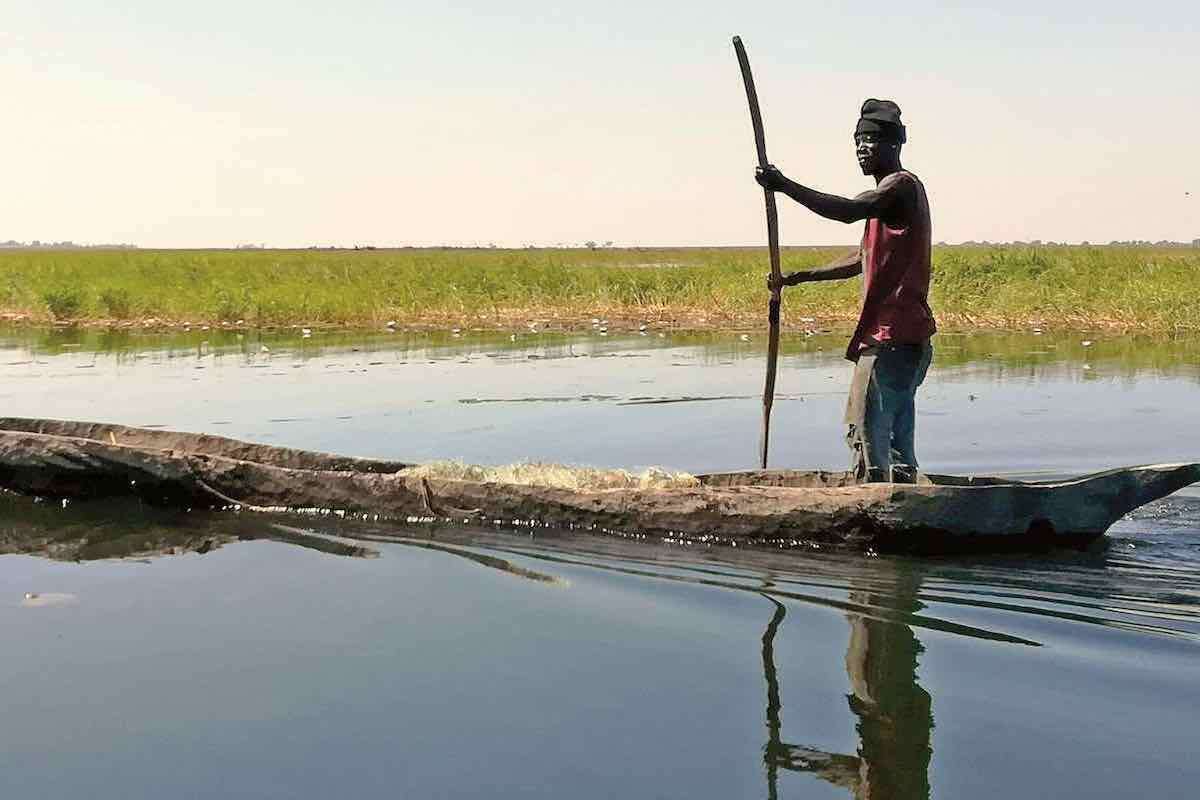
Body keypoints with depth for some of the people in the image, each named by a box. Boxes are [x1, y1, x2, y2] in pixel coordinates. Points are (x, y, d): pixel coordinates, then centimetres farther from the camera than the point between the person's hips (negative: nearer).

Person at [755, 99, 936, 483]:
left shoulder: (902, 185, -9)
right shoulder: (893, 191, 24)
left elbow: (848, 211, -28)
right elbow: (864, 259, 32)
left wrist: (785, 186, -28)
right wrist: (800, 277, 28)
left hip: (891, 335, -11)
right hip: (904, 335, 11)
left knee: (866, 430, -12)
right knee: (896, 432, 13)